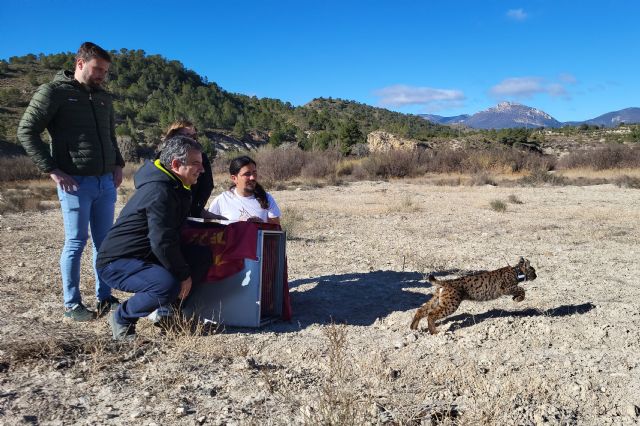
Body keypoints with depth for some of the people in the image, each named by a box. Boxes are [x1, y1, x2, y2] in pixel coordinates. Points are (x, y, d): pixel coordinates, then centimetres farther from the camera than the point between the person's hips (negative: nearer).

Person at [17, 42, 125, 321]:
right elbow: (26, 131, -6)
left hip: (106, 182, 6)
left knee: (105, 241, 8)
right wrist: (52, 170, -12)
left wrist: (118, 164, 11)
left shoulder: (104, 98, 16)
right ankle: (71, 304, 10)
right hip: (76, 183, -6)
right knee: (76, 242, -1)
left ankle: (104, 297, 19)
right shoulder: (53, 92, -3)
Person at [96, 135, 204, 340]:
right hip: (115, 263, -10)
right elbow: (162, 242, -27)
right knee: (168, 285, -34)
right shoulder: (159, 192, -24)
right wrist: (184, 274, -18)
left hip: (141, 257, 10)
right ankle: (121, 318, -7)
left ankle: (167, 309, 13)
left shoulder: (174, 187, 9)